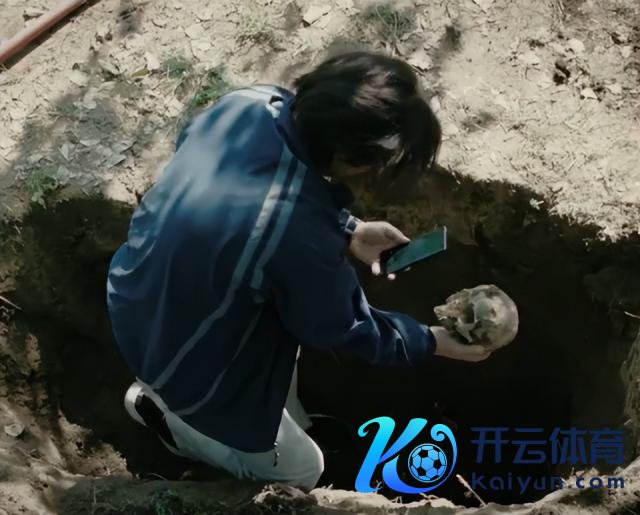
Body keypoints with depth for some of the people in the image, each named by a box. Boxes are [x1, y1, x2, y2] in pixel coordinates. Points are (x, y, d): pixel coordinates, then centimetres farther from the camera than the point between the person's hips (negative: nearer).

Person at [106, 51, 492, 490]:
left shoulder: (248, 104, -21)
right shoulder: (300, 239, -40)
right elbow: (345, 330, -18)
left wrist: (349, 231, 0)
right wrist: (432, 342, -3)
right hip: (182, 359, -7)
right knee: (299, 471, 16)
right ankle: (164, 408, 21)